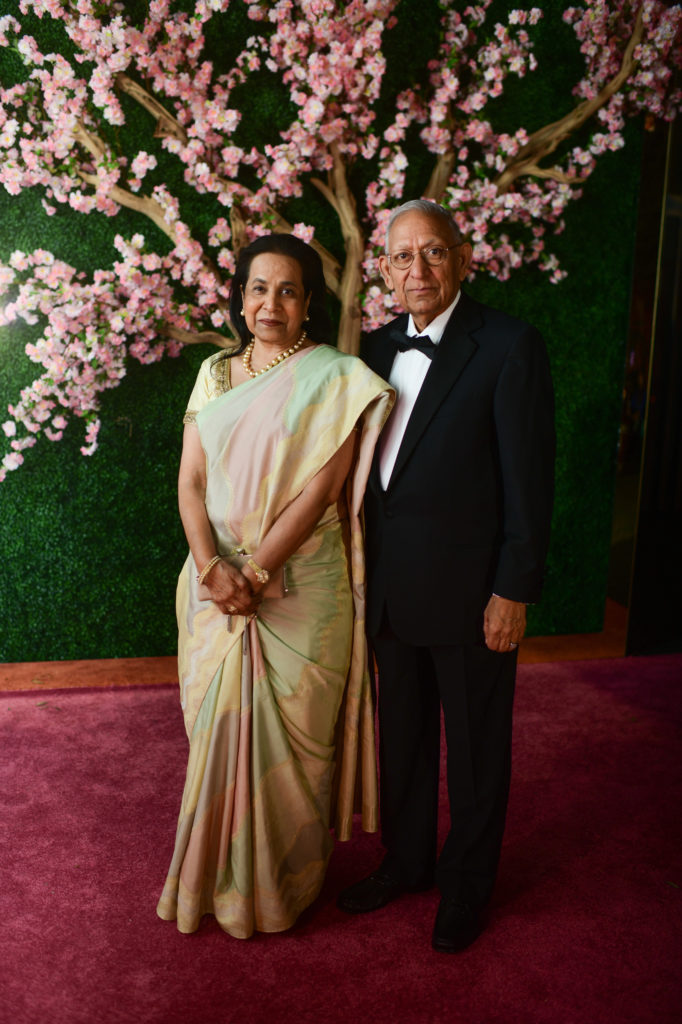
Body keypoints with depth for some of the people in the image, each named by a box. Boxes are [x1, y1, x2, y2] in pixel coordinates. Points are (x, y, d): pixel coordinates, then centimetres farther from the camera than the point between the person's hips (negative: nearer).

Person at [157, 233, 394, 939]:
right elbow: (190, 481, 1)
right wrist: (212, 566, -14)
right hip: (217, 582, 4)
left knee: (287, 732, 6)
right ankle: (218, 876, 35)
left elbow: (321, 488, -13)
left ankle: (281, 885, 29)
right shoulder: (215, 374, 8)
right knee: (218, 726, 13)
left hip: (300, 585, -4)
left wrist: (255, 571, -17)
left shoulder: (334, 379, -5)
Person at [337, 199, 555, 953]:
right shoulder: (377, 350, 7)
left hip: (469, 593, -5)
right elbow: (364, 470, 11)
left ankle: (466, 884, 34)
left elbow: (528, 480, -13)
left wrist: (514, 590, -14)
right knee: (401, 735, 20)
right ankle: (406, 861, 41)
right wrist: (361, 572, 10)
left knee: (474, 746, 13)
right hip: (391, 591, 6)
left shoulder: (509, 347, -12)